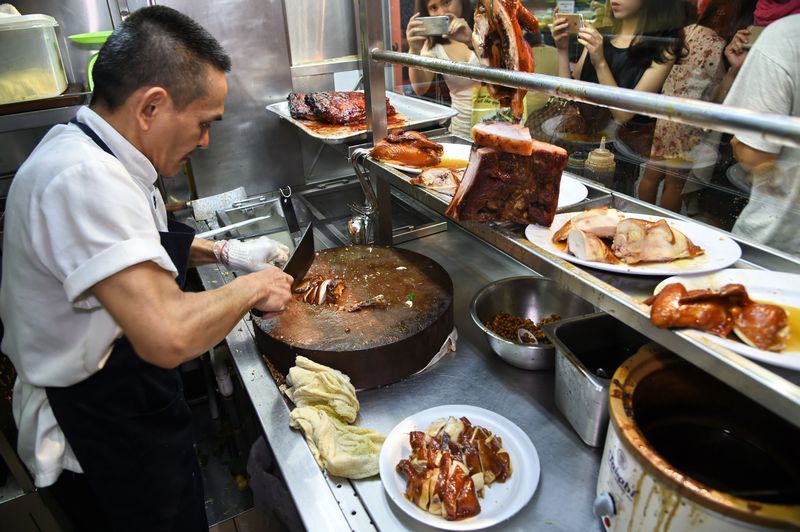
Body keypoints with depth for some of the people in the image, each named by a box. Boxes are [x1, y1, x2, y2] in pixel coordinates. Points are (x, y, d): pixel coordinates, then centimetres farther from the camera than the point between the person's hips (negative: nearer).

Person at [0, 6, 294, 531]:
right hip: (102, 444, -9)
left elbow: (128, 243, 18)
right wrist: (252, 288, -23)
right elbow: (168, 335, -41)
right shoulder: (84, 179, -32)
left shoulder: (83, 150, 1)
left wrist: (225, 251, 7)